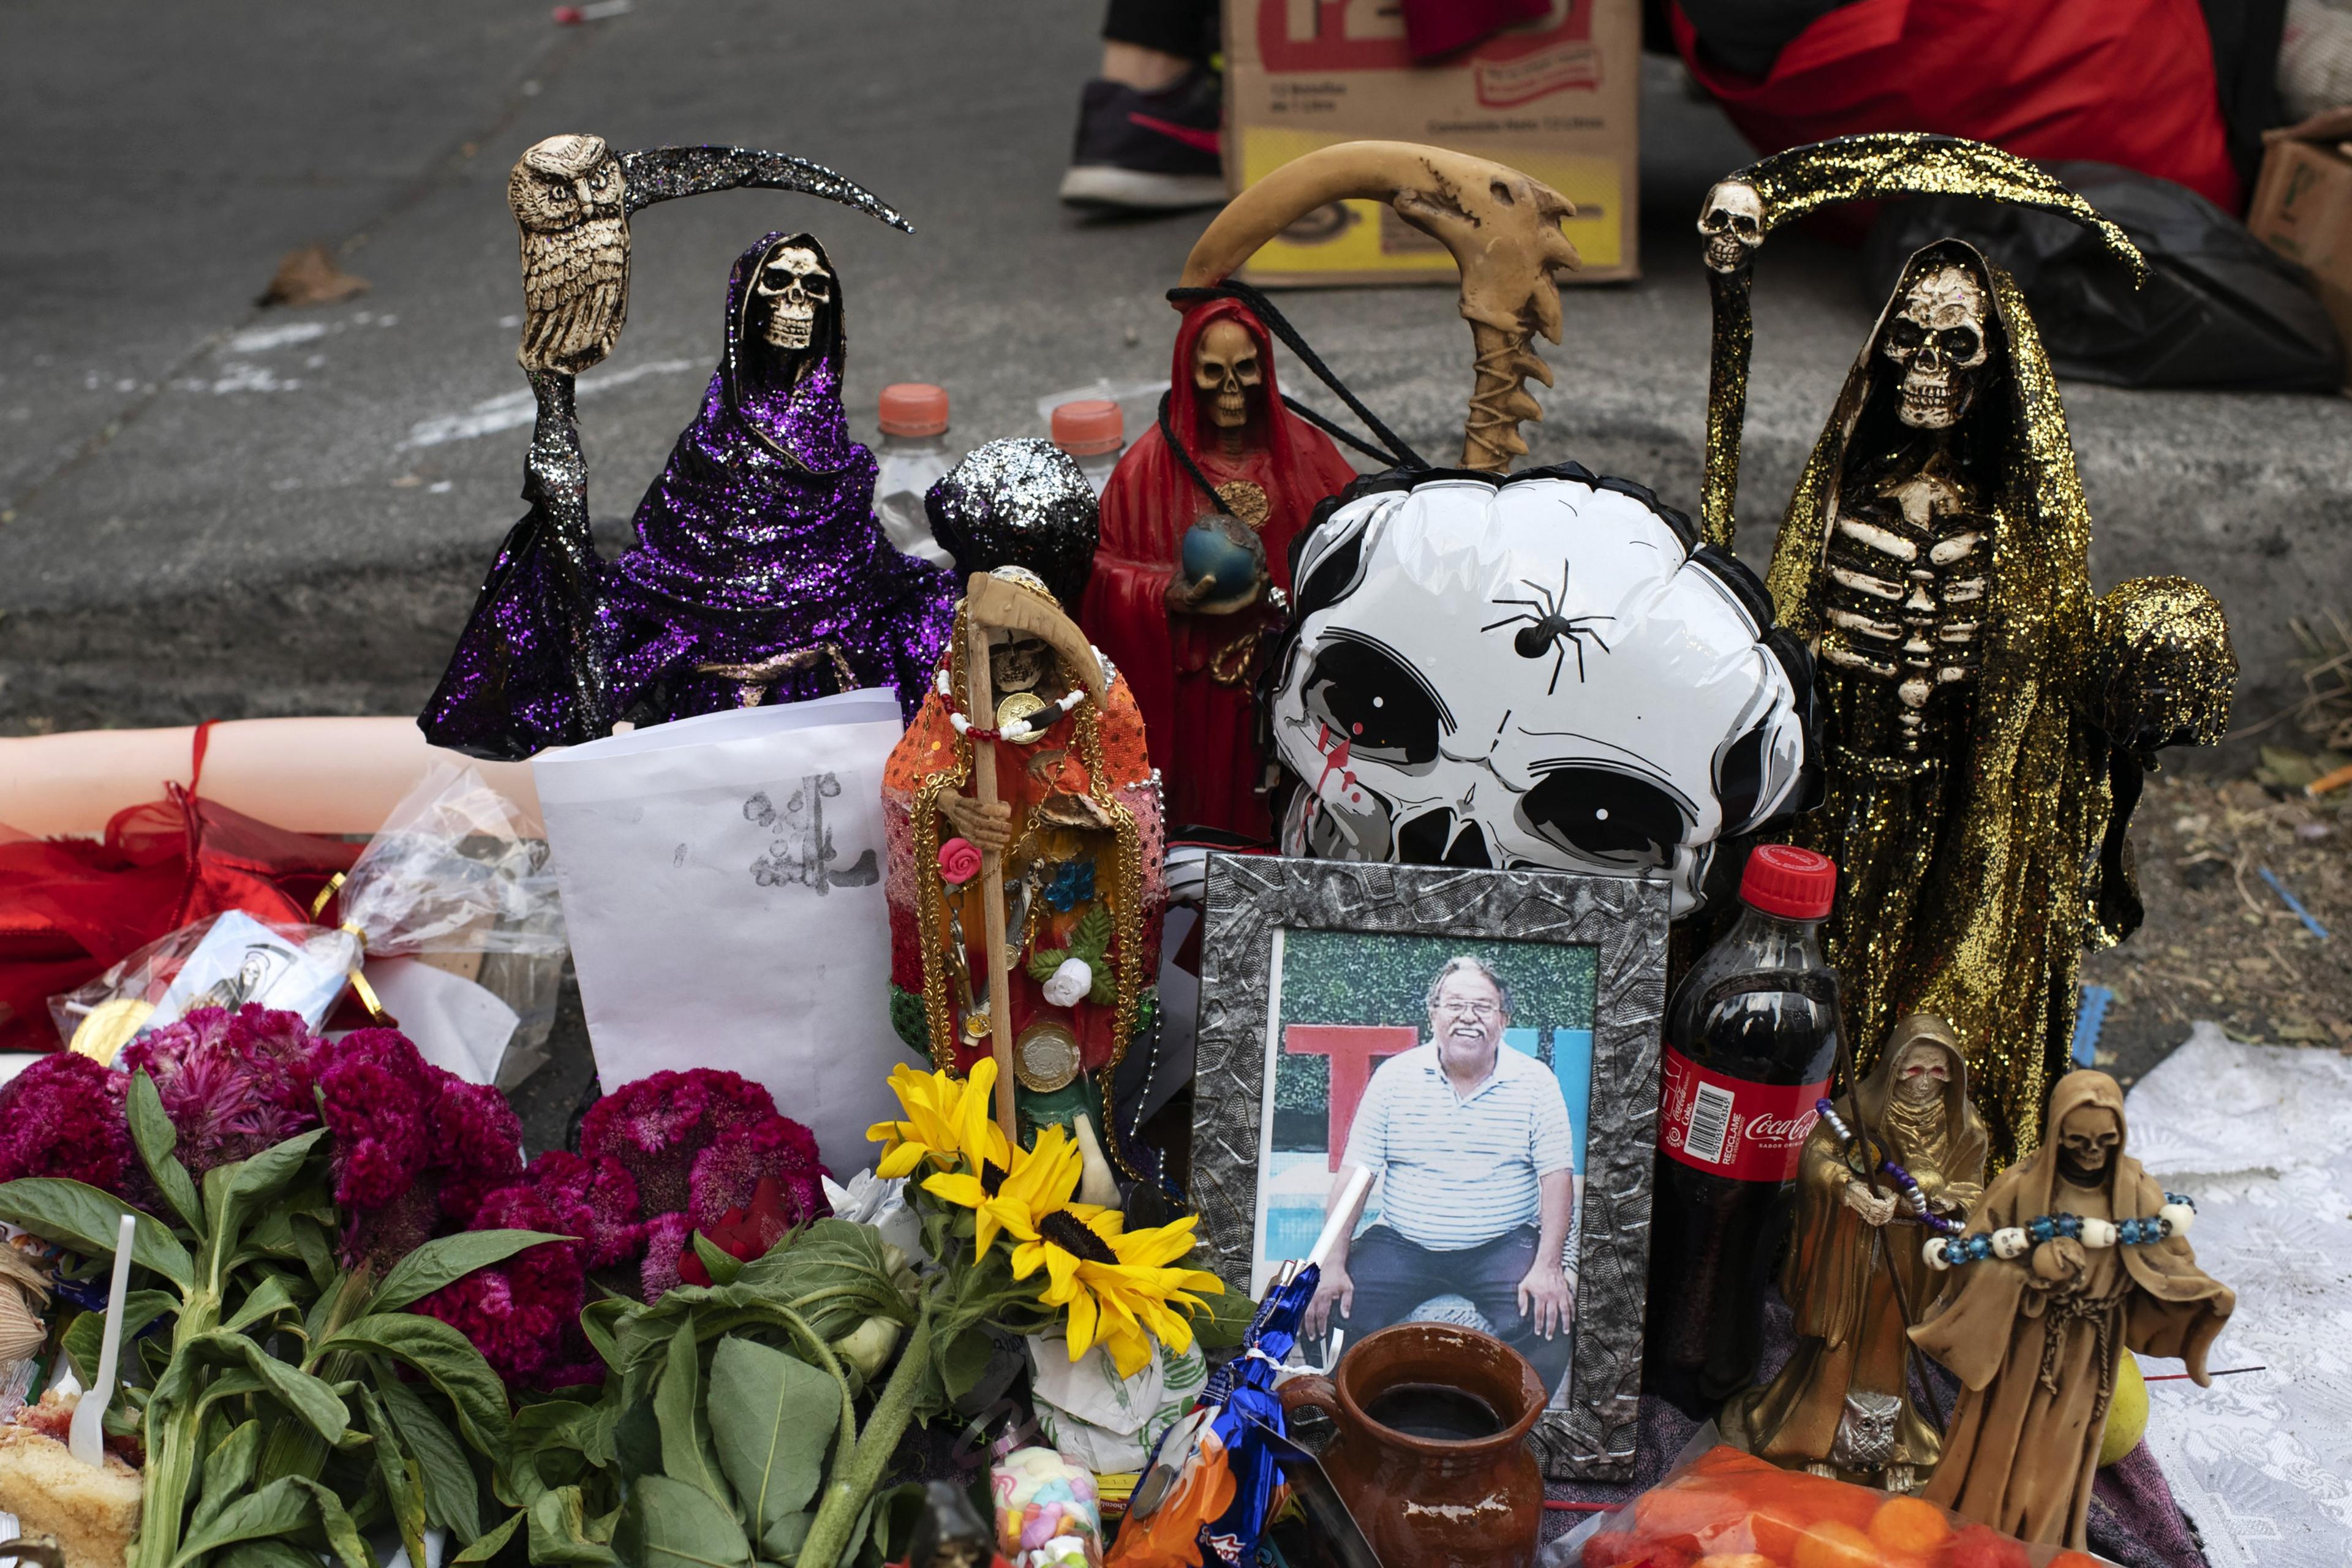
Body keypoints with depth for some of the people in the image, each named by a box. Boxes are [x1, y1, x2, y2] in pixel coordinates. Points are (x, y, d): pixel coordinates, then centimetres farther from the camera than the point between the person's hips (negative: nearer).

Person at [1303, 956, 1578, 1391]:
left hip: (1504, 1244, -1)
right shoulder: (1395, 1075, 0)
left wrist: (1548, 1266, -17)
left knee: (1548, 1319, -28)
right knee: (1328, 1310, -20)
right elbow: (1355, 1172, -2)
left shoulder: (1535, 1081, 0)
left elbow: (1557, 1175, -3)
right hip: (1401, 1242, 1)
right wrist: (1333, 1264, -13)